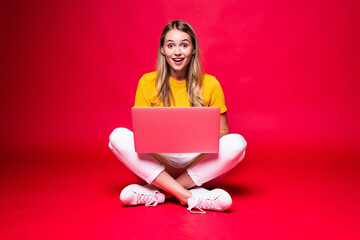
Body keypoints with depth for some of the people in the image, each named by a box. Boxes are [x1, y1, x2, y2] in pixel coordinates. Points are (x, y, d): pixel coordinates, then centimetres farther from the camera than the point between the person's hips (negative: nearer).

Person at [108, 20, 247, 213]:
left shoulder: (209, 84, -1)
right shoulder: (148, 82, 0)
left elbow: (222, 131, 4)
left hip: (199, 164, 0)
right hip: (158, 164, 0)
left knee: (237, 142, -27)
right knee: (118, 136, -24)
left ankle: (159, 190, -23)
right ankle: (189, 195, -29)